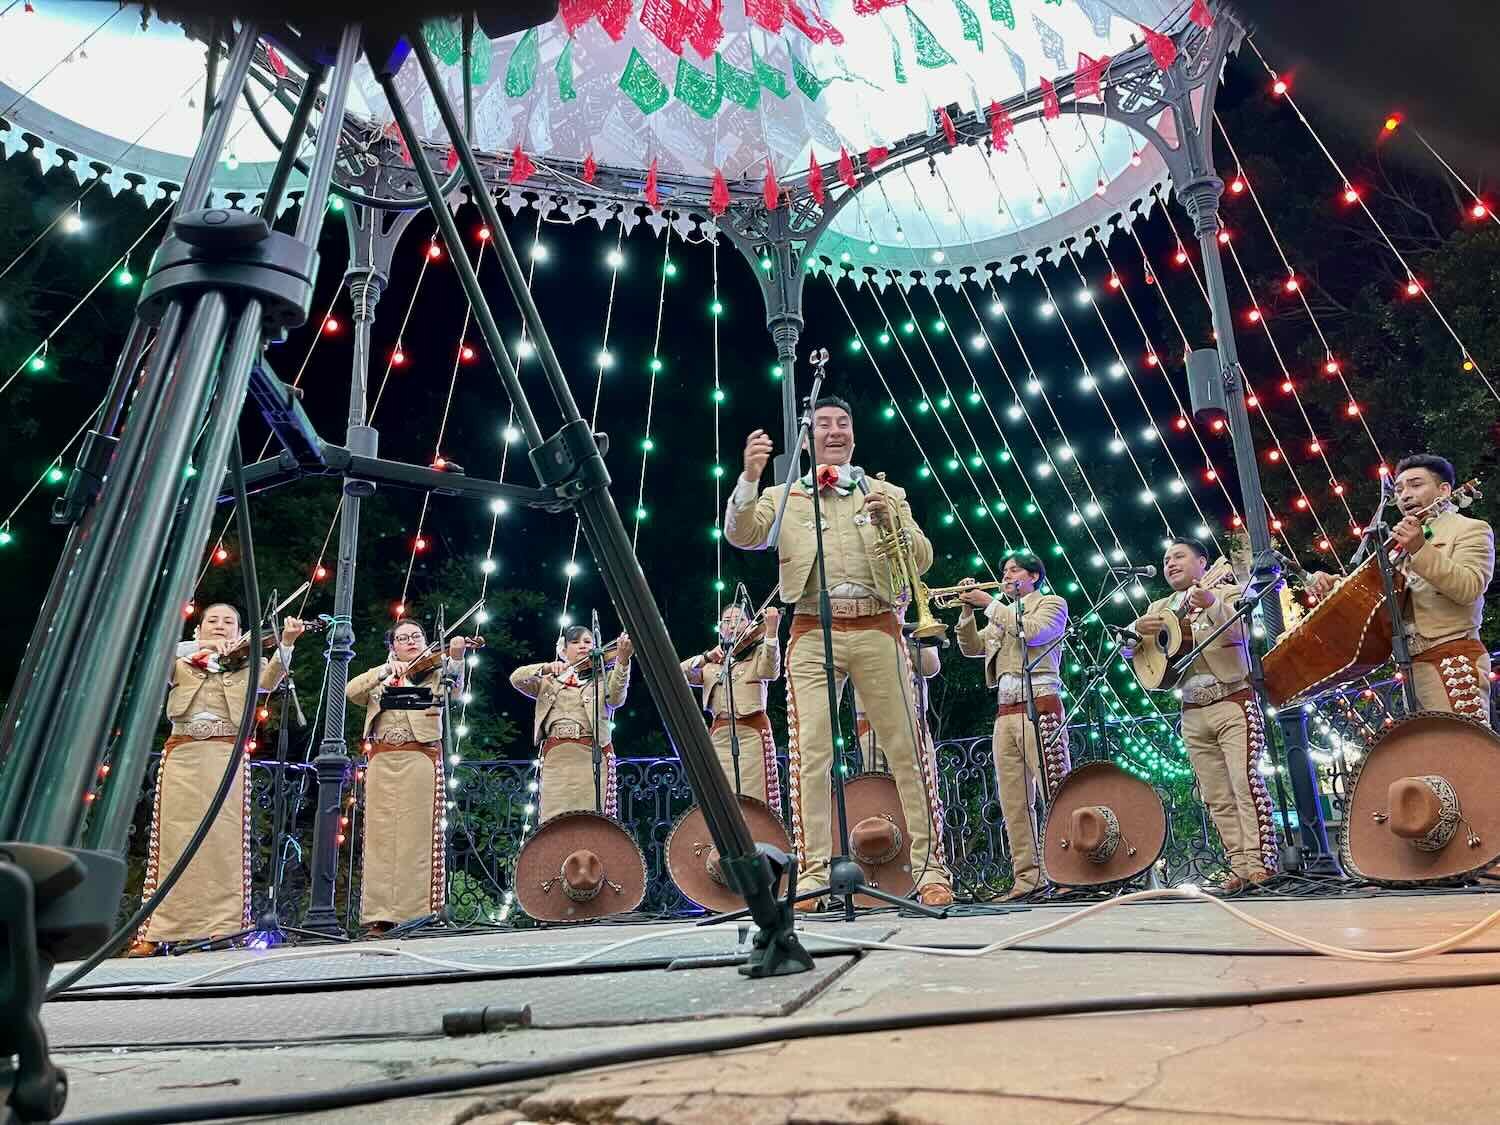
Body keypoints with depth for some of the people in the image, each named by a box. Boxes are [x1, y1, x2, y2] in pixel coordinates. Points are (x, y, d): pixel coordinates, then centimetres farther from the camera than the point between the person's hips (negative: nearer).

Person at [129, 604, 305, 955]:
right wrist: (203, 645, -16)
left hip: (227, 755, -1)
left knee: (225, 839, -6)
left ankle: (225, 927, -5)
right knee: (172, 840, -4)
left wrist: (286, 643, -22)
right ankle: (153, 931, 0)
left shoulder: (247, 666, 17)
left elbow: (269, 680, -6)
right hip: (181, 754, 1)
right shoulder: (181, 663, 21)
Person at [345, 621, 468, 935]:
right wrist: (386, 670, -13)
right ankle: (380, 914, 5)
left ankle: (418, 913, -2)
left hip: (421, 761, -3)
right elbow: (350, 691, 0)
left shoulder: (435, 672, 11)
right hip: (382, 764, 3)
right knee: (381, 837, 1)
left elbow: (456, 689, -11)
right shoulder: (380, 677, 19)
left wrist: (457, 659, -30)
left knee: (417, 837, -5)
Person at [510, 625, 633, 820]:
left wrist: (622, 660, -23)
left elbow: (616, 699, -8)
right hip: (555, 758, 2)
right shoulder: (549, 682, 20)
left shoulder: (603, 677, 13)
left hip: (591, 755, -2)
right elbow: (516, 678, 6)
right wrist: (546, 668, -12)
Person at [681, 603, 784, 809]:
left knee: (754, 802, -11)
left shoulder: (758, 652, 10)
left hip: (752, 732, -3)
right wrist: (707, 657, -7)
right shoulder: (710, 664, 21)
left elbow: (769, 672, -13)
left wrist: (771, 631, -27)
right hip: (719, 735, 4)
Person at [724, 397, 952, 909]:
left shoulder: (886, 493, 17)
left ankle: (931, 869, 8)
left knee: (907, 749, -1)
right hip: (813, 633, 0)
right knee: (809, 753, -7)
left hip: (877, 628, 1)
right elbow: (741, 535, -3)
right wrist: (749, 476, -18)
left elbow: (922, 560, 7)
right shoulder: (783, 497, 14)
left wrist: (891, 522, -11)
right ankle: (812, 874, -2)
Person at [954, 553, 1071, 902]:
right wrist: (968, 608, 6)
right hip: (1005, 712, 6)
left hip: (1039, 707, -6)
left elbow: (1033, 633, -10)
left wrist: (990, 604, -6)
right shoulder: (1002, 616, 27)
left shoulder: (1051, 604, 11)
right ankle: (1027, 877, 1)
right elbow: (972, 647, 17)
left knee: (1058, 793, -11)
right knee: (1013, 802, 0)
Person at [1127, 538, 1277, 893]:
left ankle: (1260, 861, -10)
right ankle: (1239, 865, 6)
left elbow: (1240, 632, -18)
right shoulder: (1159, 608, 16)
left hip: (1233, 703, -5)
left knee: (1245, 781, -14)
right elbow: (1125, 650, 10)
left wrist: (1211, 605, -36)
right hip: (1193, 713, 5)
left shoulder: (1227, 593, 2)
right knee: (1216, 796, 3)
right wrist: (1138, 629, -12)